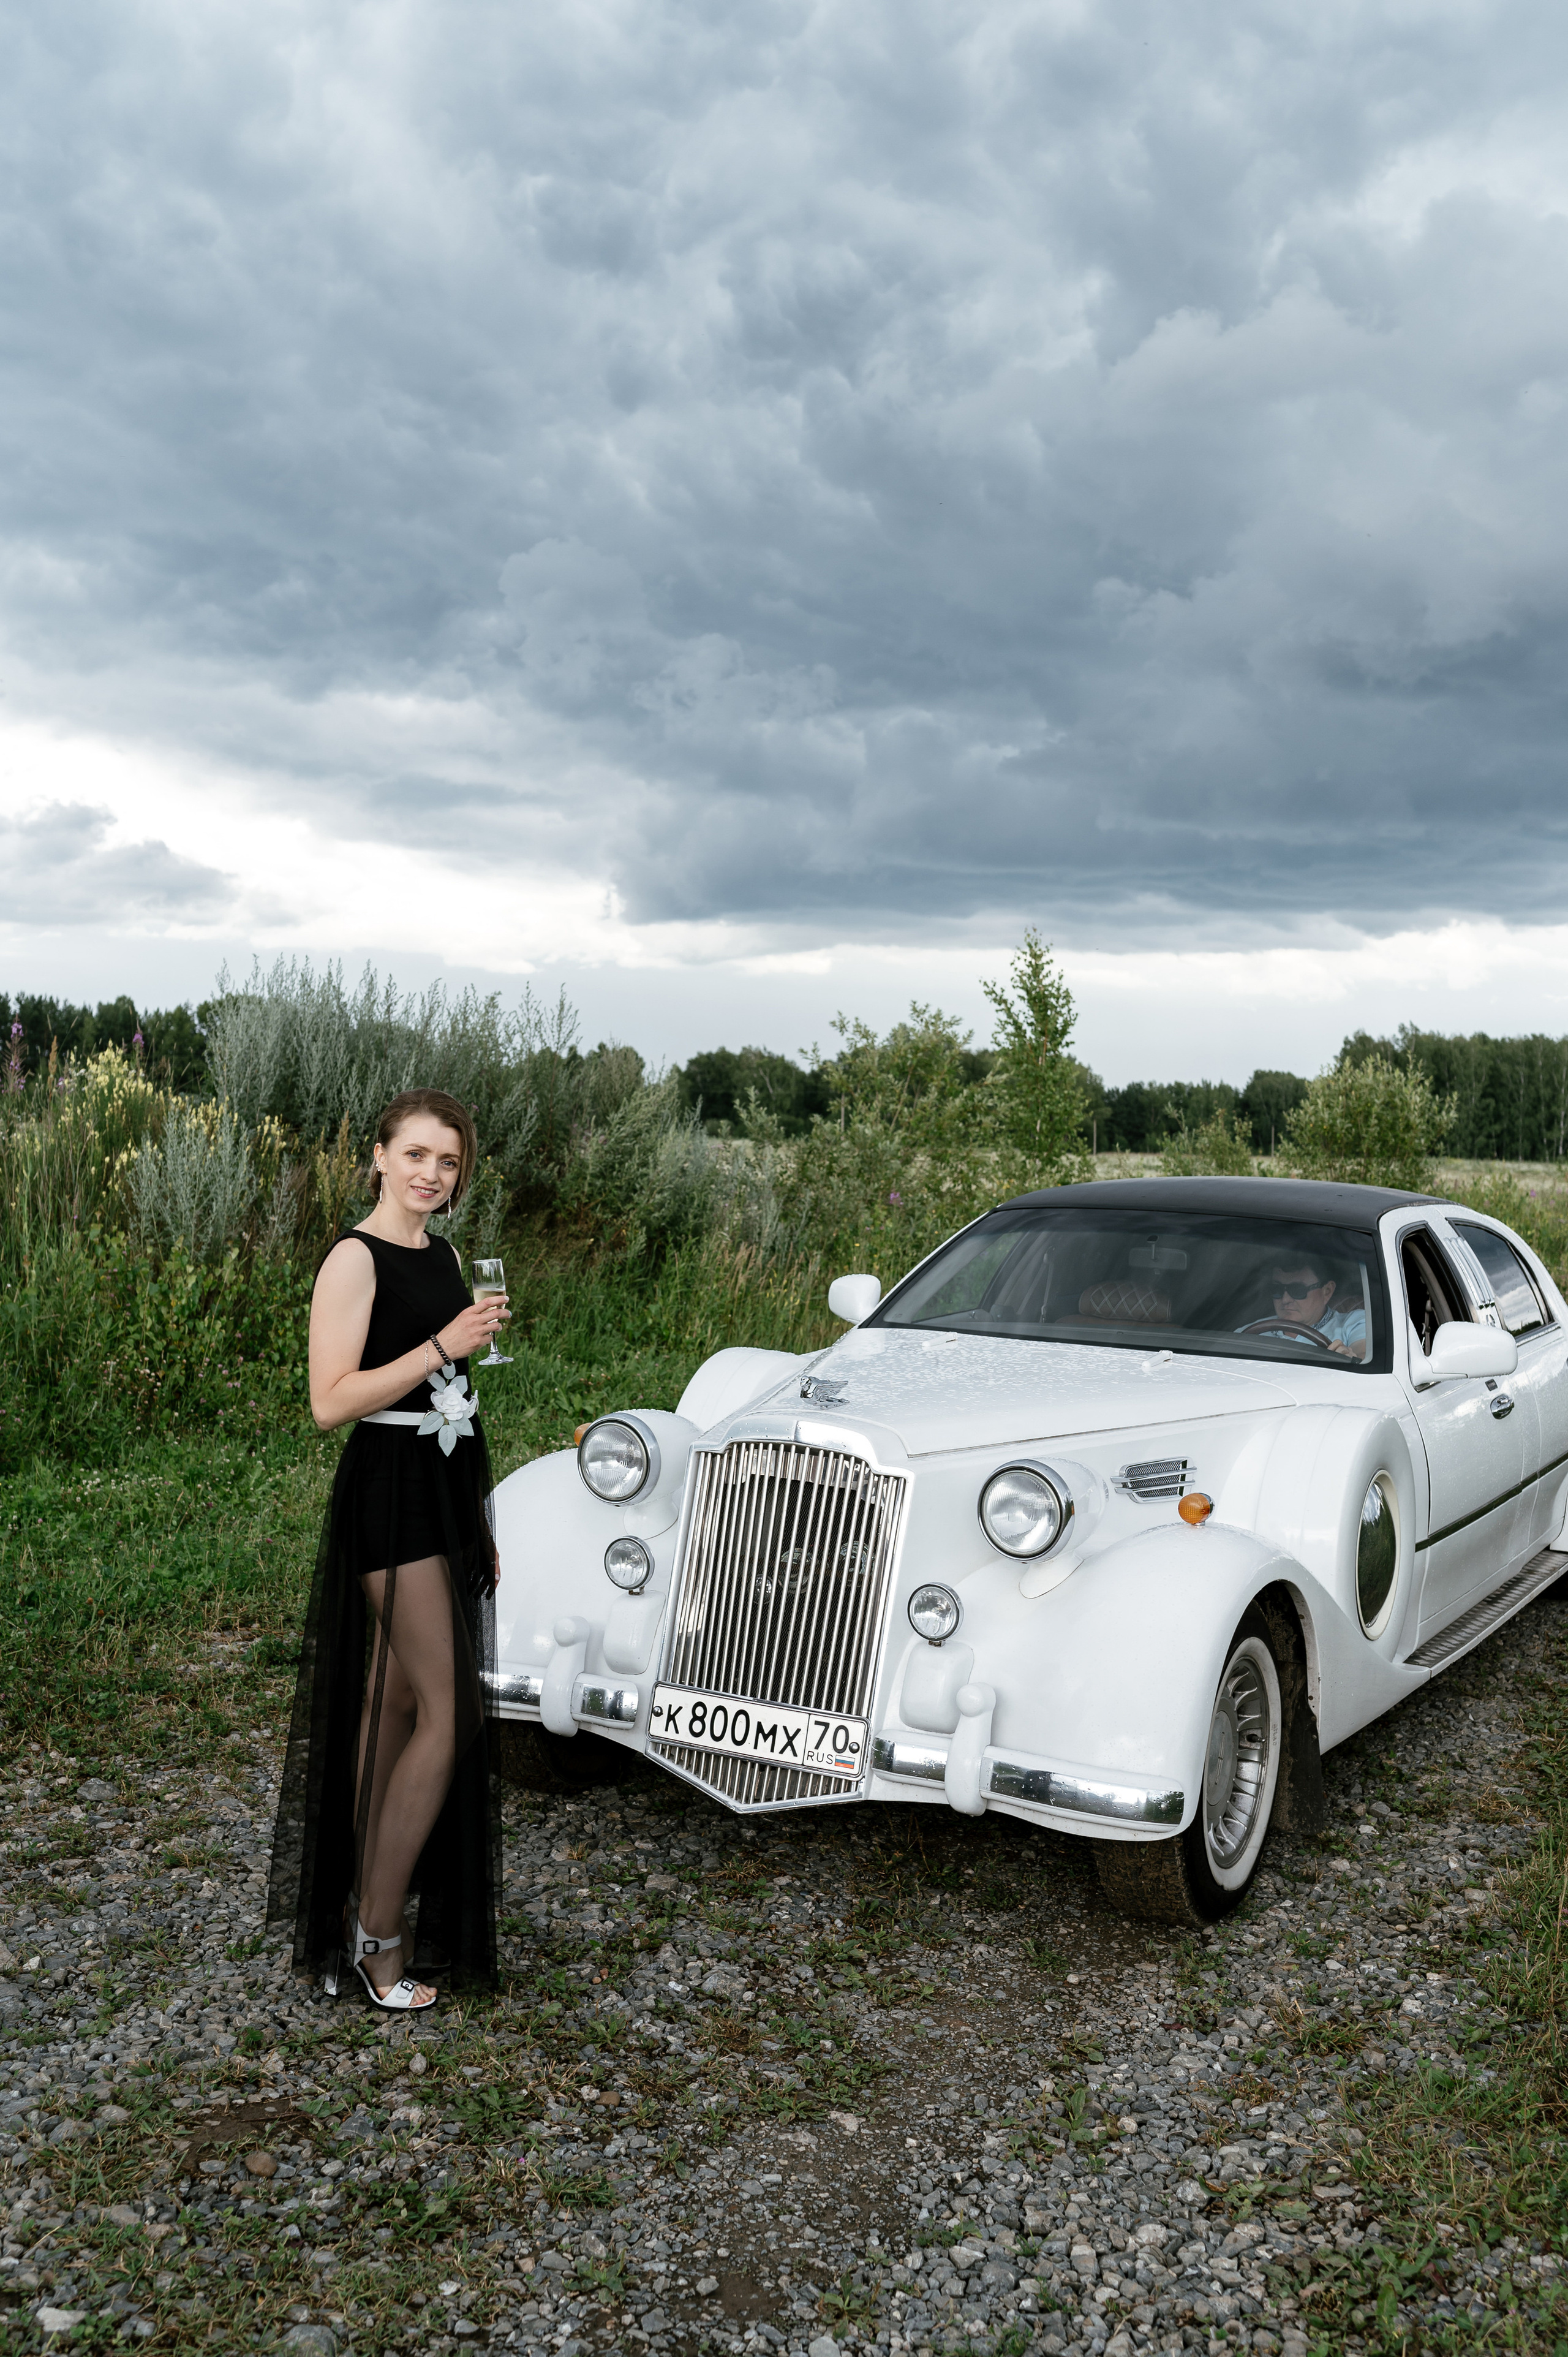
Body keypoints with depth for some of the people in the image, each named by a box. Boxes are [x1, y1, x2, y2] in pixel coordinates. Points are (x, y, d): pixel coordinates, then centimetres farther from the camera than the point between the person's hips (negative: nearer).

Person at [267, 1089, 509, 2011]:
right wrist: (444, 1346, -24)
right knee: (450, 1712, -7)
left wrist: (481, 1517, 21)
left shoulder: (444, 1256, 13)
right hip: (390, 1491, -8)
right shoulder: (355, 1260, -12)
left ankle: (362, 1902, 23)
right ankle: (376, 1932, 5)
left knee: (396, 1699, 13)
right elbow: (331, 1401, -19)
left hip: (448, 1485, 8)